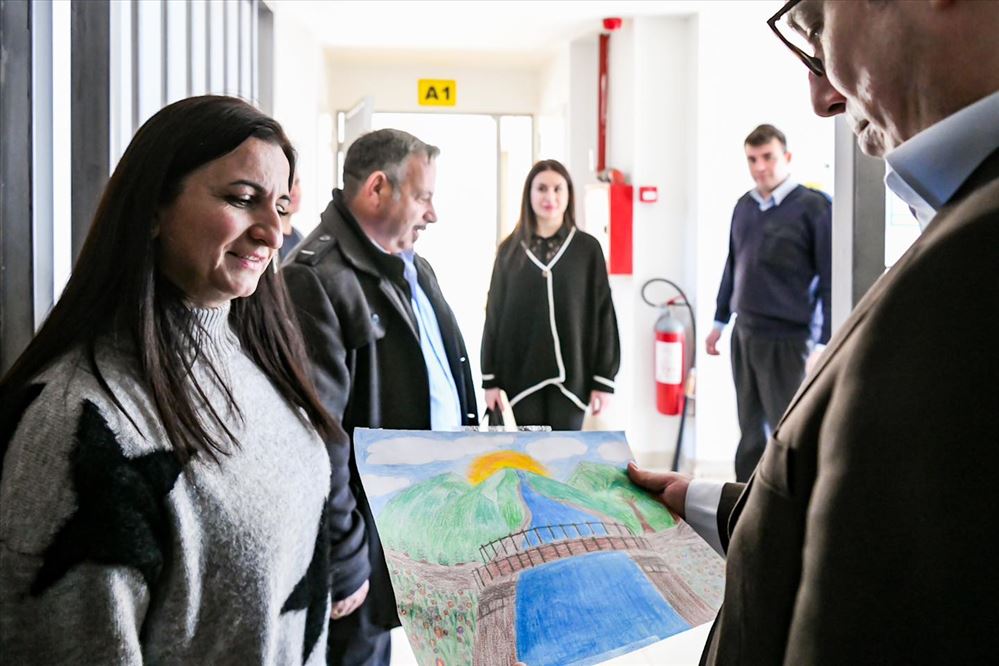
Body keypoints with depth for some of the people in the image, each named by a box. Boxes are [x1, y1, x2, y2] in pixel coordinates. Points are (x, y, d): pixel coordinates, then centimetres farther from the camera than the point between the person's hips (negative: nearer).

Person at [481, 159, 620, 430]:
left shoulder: (587, 248, 2)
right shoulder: (510, 250, 5)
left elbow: (603, 314, 1)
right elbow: (494, 315, 6)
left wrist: (604, 379, -3)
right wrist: (490, 379, 1)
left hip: (570, 375, -1)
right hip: (520, 375, 1)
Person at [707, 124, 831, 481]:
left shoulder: (813, 206, -9)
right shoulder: (744, 206, 9)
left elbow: (830, 278, -10)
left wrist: (823, 343, -13)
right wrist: (719, 322, 20)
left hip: (785, 339, -6)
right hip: (743, 334, 6)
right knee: (750, 432, 16)